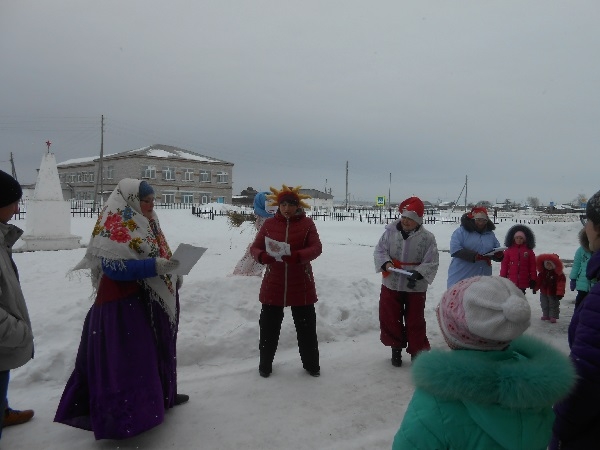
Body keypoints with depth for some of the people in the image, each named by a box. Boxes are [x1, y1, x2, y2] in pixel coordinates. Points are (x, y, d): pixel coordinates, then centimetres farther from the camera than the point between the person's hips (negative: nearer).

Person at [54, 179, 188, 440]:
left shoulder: (146, 223, 11)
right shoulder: (114, 226, -17)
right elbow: (114, 267, -27)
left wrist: (172, 274, 6)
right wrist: (155, 266, -31)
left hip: (151, 300, 10)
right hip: (124, 304, -10)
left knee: (155, 350, 21)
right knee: (125, 358, -3)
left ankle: (162, 395, 37)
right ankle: (125, 415, 7)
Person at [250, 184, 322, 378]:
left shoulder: (307, 223, -2)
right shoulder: (269, 224, 2)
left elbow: (316, 248, -12)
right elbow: (254, 247, 2)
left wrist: (297, 256, -31)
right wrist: (261, 256, -22)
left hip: (301, 285, -1)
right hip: (273, 285, 1)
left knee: (306, 326, 10)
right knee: (269, 326, 10)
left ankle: (311, 364, 29)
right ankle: (265, 364, 29)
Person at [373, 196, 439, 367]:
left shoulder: (427, 237, -11)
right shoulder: (390, 231, -6)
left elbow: (432, 263, -10)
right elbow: (379, 251, 0)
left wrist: (417, 274, -26)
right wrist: (386, 263, -20)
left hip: (415, 288, -2)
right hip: (391, 284, 2)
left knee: (415, 322, 9)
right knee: (391, 319, 13)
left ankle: (417, 353, 25)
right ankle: (396, 348, 33)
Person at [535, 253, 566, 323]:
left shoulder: (559, 274, -17)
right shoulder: (542, 272, -2)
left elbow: (560, 284, -18)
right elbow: (538, 281, 7)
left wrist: (560, 293, -22)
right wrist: (535, 288, 8)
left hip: (553, 294, -5)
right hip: (543, 293, 5)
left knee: (553, 306, 5)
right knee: (544, 305, 16)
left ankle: (553, 317, 12)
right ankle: (546, 315, 29)